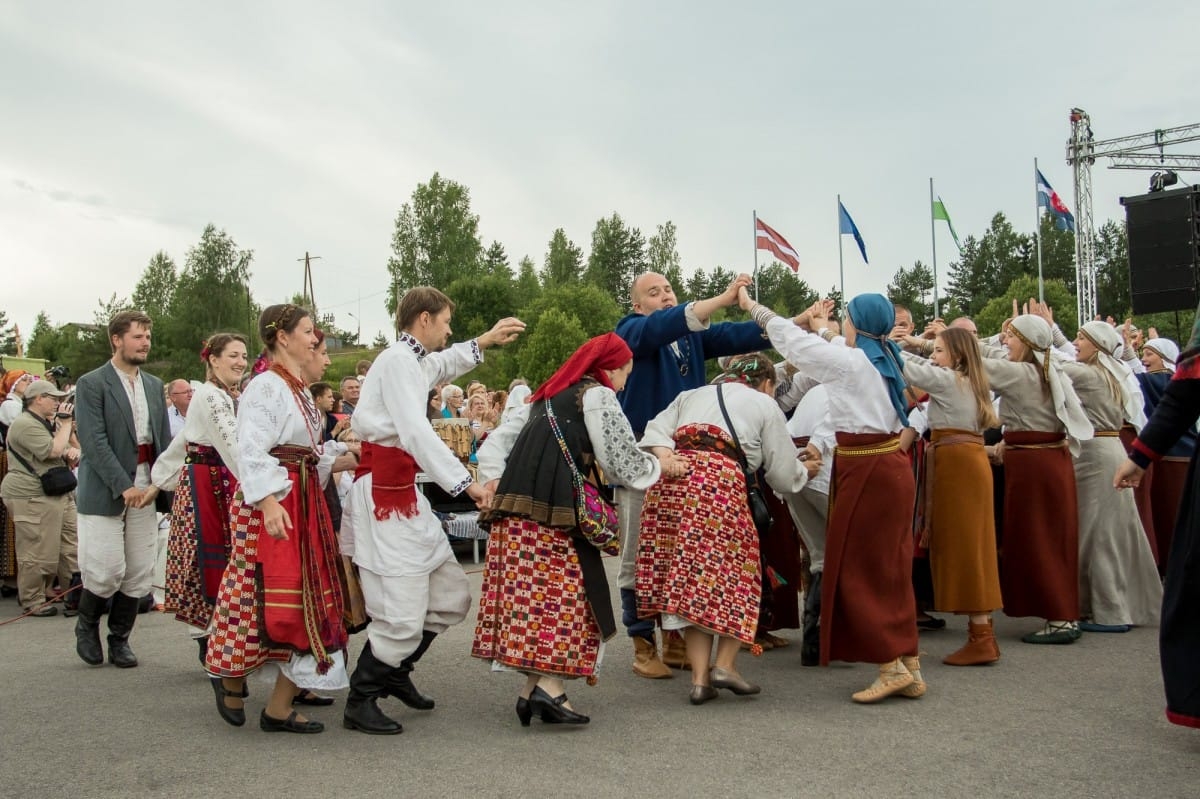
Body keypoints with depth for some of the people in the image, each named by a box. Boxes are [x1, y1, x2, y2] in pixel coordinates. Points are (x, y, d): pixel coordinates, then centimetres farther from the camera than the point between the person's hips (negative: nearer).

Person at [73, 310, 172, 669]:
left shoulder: (154, 385, 13)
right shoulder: (91, 384, -5)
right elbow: (93, 441, -13)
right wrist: (123, 486, -18)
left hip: (145, 489, 5)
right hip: (105, 491, -5)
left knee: (139, 572, 6)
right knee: (107, 570, -6)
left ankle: (119, 639, 21)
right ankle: (86, 624, 22)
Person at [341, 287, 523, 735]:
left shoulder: (414, 362, 19)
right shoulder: (397, 361, -12)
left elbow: (443, 364, 45)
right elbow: (416, 432, -24)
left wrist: (484, 342, 41)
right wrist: (466, 483, -28)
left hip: (405, 496, 10)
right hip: (383, 498, -10)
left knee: (451, 598, 13)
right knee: (402, 616, -11)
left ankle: (396, 672, 30)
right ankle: (360, 704, 7)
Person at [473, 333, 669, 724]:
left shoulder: (547, 398, 26)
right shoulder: (597, 394, 3)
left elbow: (494, 445, 23)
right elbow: (622, 462, -1)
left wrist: (496, 485, 11)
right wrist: (658, 465, 16)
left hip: (515, 513, 7)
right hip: (555, 515, -7)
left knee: (531, 600, 7)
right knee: (569, 599, -3)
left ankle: (532, 690, 7)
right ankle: (549, 687, -13)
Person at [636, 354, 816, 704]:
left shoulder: (692, 395, 31)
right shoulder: (765, 405, 17)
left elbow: (656, 430, 14)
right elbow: (784, 475, 17)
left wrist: (667, 459, -1)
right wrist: (805, 470, 36)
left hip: (670, 484, 5)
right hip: (720, 482, -5)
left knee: (687, 577, 7)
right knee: (734, 572, 9)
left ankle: (700, 677, 4)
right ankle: (725, 664, 2)